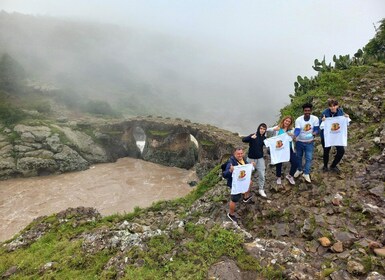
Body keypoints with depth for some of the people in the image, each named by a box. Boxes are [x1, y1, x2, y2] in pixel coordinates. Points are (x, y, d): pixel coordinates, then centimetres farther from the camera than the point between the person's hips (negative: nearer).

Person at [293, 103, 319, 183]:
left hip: (309, 142, 0)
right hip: (299, 142, 0)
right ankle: (299, 170, 40)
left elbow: (317, 129, -12)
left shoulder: (315, 119, -15)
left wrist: (314, 133, -35)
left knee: (309, 158, -1)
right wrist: (294, 136, -47)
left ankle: (306, 173, 16)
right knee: (299, 157, 16)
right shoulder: (298, 120, -18)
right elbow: (297, 130, -25)